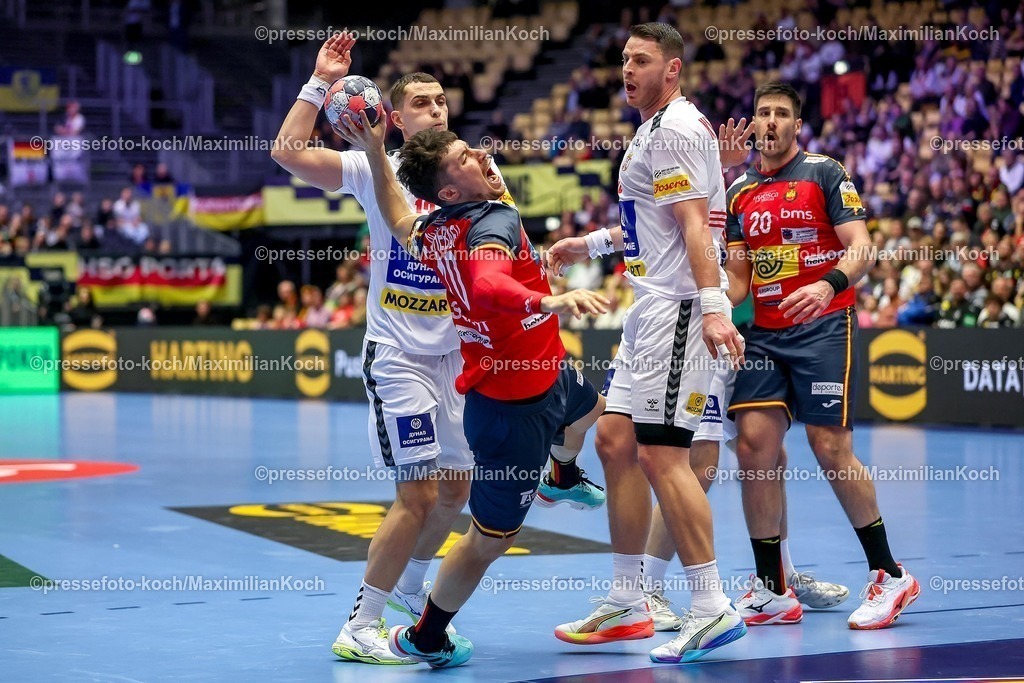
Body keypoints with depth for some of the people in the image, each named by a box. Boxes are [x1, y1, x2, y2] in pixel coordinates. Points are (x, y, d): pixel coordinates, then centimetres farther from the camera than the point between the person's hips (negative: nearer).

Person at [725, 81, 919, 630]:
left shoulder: (825, 173, -2)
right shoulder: (740, 190, 14)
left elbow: (861, 248, -10)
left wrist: (830, 285, -28)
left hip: (823, 328, -5)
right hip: (763, 333, 5)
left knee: (831, 449, -9)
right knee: (753, 446, -5)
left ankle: (890, 576, 5)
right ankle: (771, 588, 4)